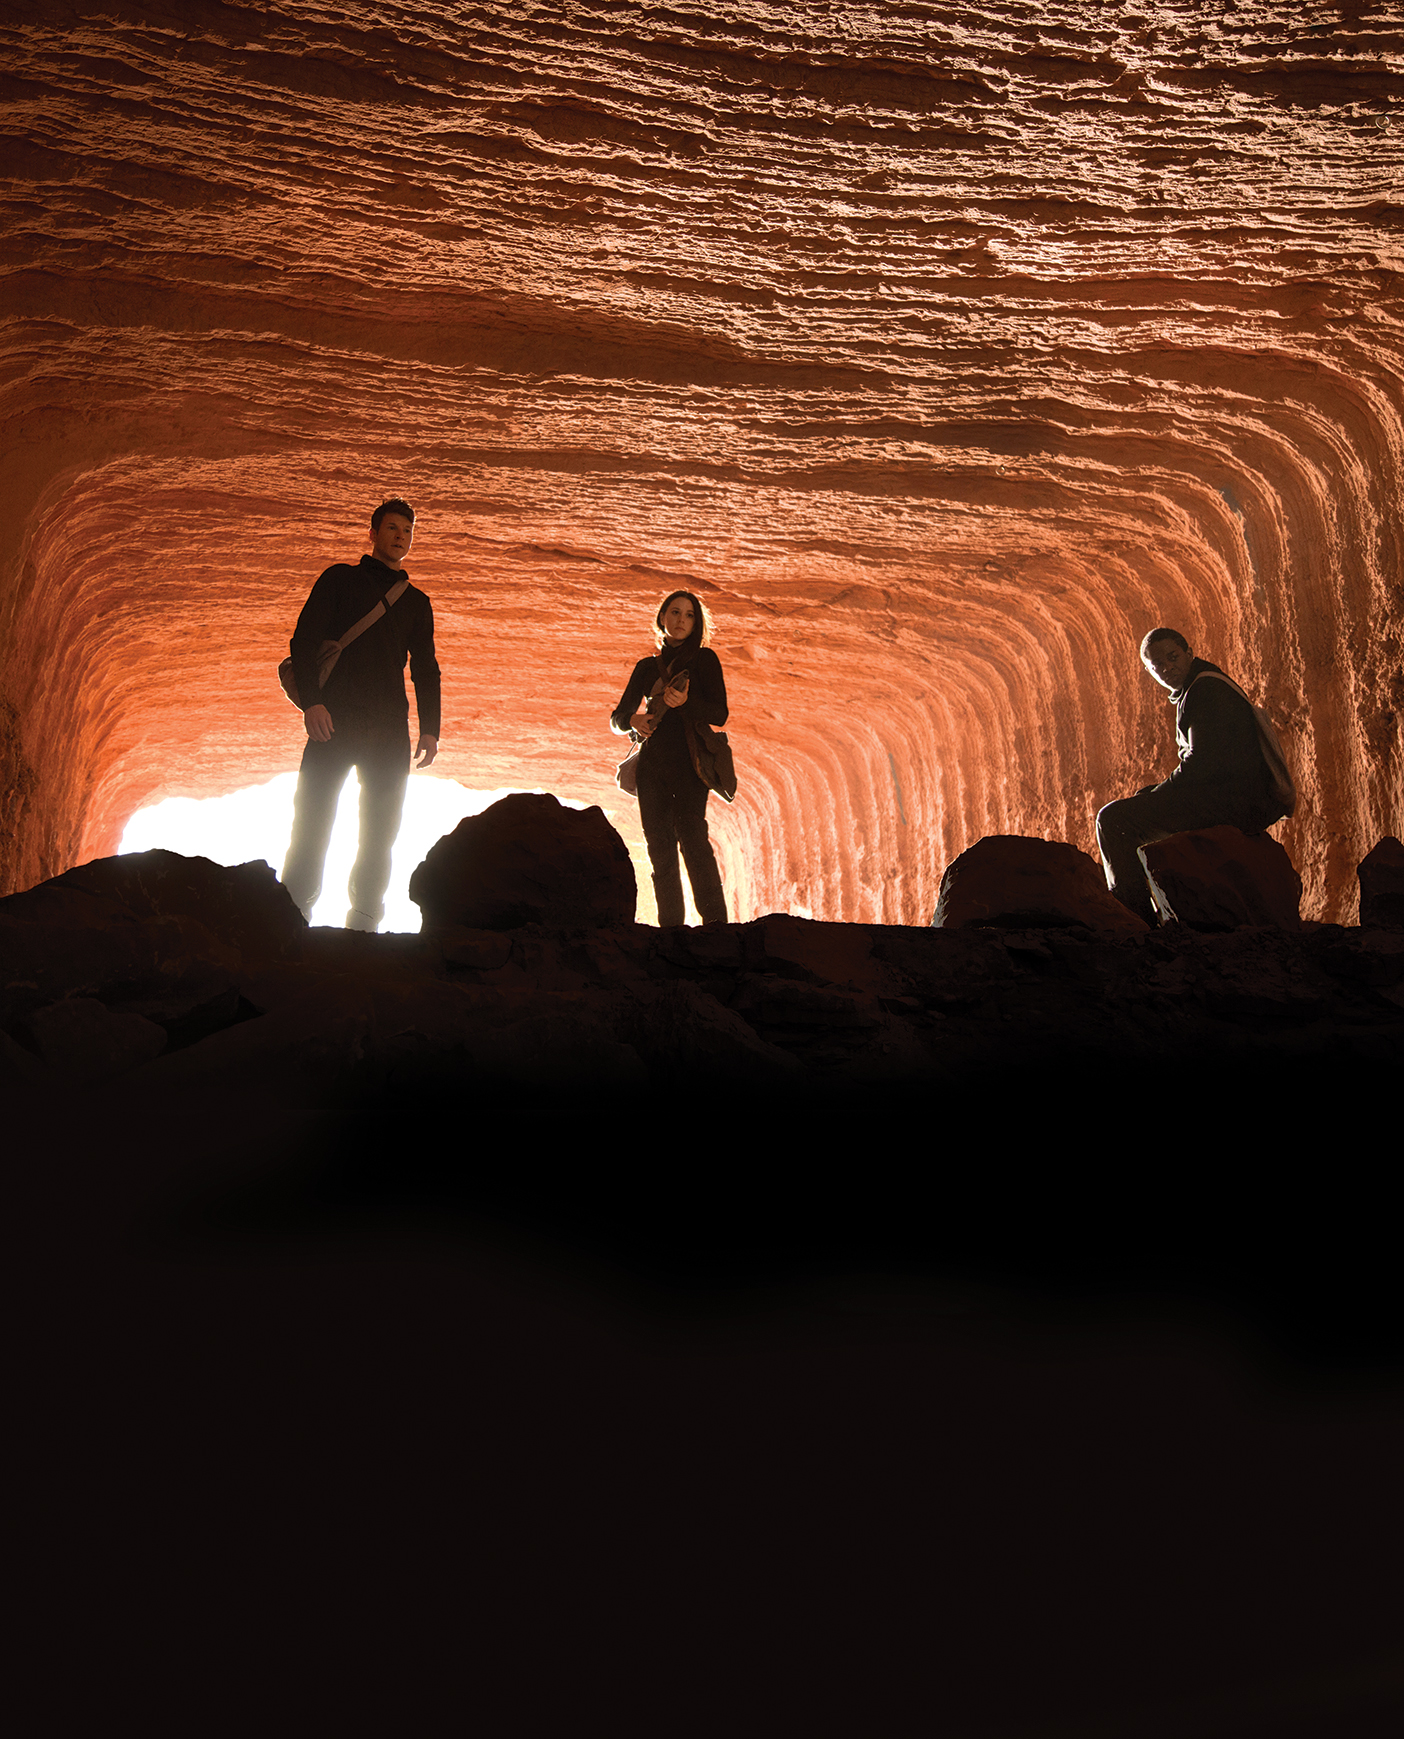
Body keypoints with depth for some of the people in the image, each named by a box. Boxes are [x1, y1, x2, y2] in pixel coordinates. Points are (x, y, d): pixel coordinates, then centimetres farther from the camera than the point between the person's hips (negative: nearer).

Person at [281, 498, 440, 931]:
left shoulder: (417, 602, 22)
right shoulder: (340, 578, 12)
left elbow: (426, 669, 18)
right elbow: (304, 639, 3)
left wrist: (430, 729, 5)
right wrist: (311, 700, -12)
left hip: (390, 728, 3)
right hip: (336, 718, -3)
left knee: (380, 834, 0)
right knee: (313, 819, -9)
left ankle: (363, 927, 4)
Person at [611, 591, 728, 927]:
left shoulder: (704, 659, 10)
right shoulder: (647, 667, 20)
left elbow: (719, 714, 0)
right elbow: (617, 716, 20)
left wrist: (685, 703, -19)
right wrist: (633, 720, -4)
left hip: (689, 761, -4)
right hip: (652, 763, 4)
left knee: (691, 835, -22)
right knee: (660, 844, -3)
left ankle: (715, 921, -26)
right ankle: (671, 926, -2)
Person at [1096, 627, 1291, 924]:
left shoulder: (1206, 690, -10)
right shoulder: (1197, 690, 22)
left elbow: (1203, 763, -20)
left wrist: (1155, 793, -8)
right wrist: (1156, 793, 12)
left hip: (1234, 802, -11)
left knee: (1113, 821, -17)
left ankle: (1138, 920, -12)